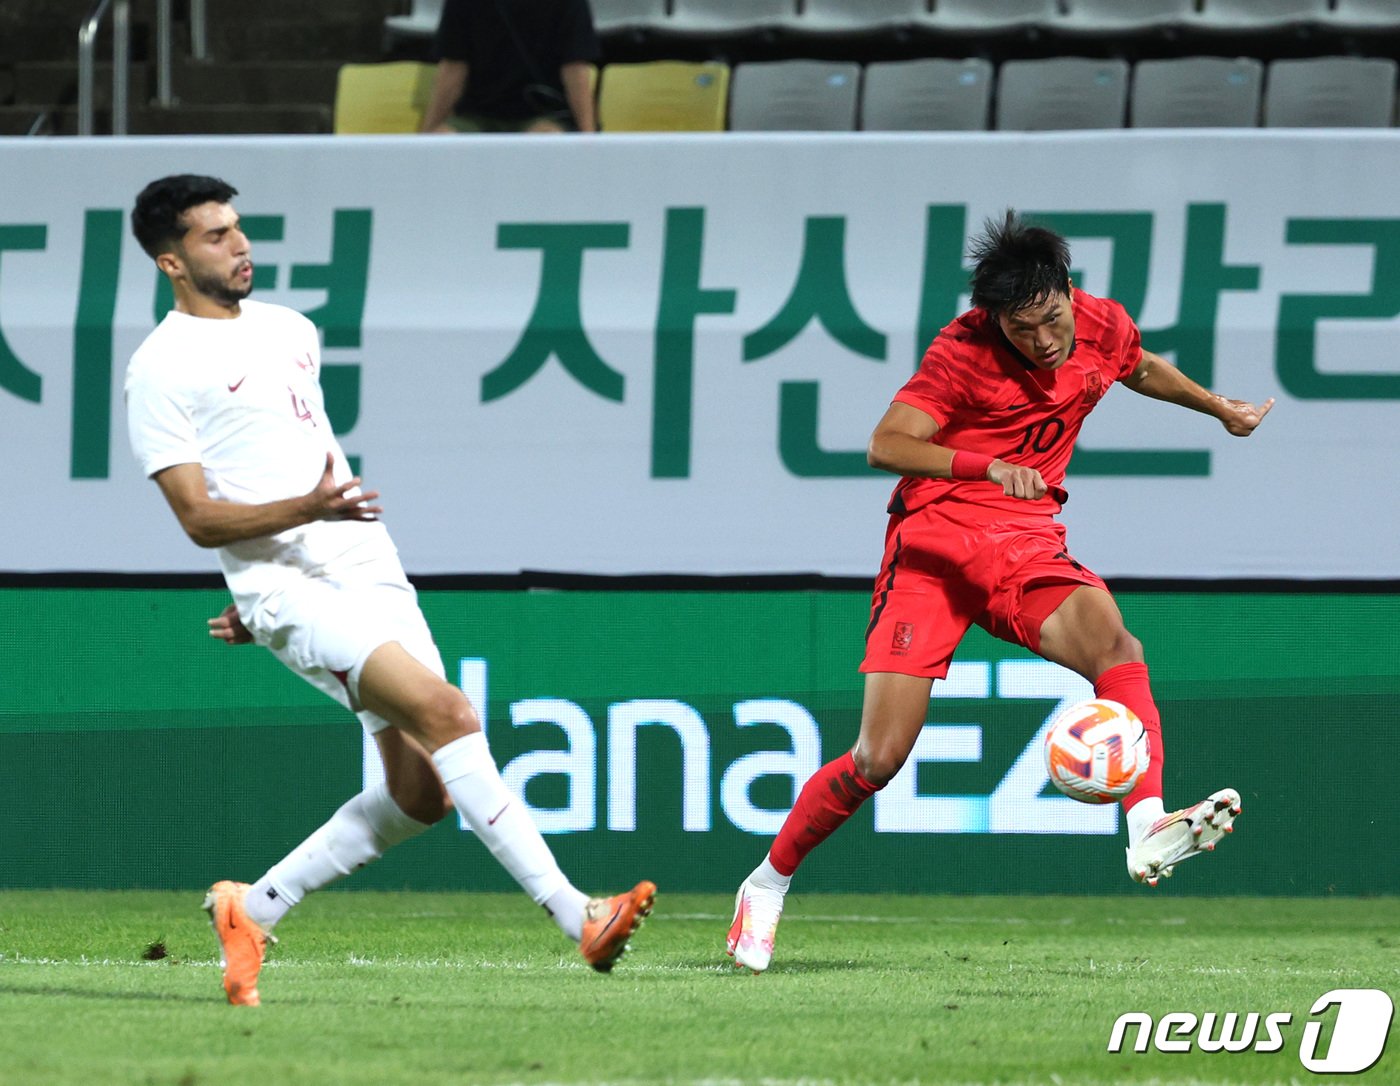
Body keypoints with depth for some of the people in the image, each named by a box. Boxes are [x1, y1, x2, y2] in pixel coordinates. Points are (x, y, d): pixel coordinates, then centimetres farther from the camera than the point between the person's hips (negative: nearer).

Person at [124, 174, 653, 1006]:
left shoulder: (291, 330, 18)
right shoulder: (163, 370, -4)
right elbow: (198, 517, -10)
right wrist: (307, 509, -26)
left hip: (374, 574, 8)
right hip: (292, 588, -8)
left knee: (421, 795, 0)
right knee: (445, 711, -24)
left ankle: (255, 906, 17)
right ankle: (576, 917, -27)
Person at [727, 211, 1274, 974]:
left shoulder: (1103, 328, 1)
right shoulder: (966, 351, -15)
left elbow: (1141, 369, 27)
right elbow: (885, 446, -25)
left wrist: (1220, 409, 41)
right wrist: (986, 465, -38)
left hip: (1026, 548, 4)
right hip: (933, 542, -4)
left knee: (1113, 645, -30)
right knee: (880, 757, -9)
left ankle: (1148, 829, -44)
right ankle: (768, 886, 12)